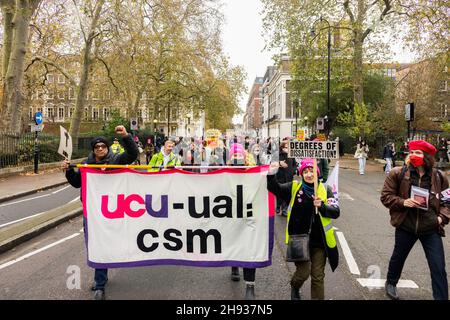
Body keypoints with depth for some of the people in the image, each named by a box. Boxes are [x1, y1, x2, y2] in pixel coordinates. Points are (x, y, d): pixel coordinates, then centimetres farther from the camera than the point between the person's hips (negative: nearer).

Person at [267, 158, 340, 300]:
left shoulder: (325, 190, -1)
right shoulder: (294, 187, -3)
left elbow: (336, 212, -5)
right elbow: (275, 188, -11)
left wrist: (322, 206, -24)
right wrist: (272, 175, -30)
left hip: (319, 241, 1)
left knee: (318, 276, 9)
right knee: (303, 272, -2)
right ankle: (295, 287, 34)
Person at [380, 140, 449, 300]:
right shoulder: (397, 174, -8)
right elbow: (385, 196, -4)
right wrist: (403, 202, -20)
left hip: (431, 229, 0)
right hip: (405, 227, 0)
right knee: (398, 258, 21)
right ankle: (391, 283, 48)